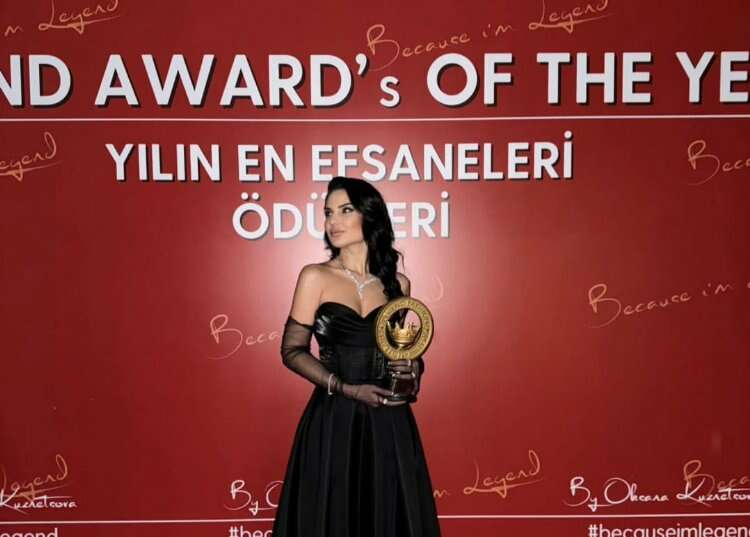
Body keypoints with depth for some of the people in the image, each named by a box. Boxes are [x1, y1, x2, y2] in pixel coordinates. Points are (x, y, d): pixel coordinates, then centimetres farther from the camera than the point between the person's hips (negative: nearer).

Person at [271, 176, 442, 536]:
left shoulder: (397, 283, 5)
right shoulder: (315, 276, -3)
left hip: (388, 421, 2)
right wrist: (347, 389, -14)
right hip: (333, 420, -2)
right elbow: (292, 350, -5)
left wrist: (414, 367, -5)